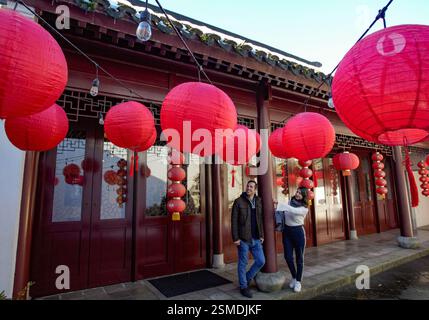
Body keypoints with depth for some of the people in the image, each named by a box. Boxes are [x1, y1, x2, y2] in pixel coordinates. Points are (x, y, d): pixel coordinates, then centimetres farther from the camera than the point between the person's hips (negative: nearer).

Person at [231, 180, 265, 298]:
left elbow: (261, 220, 11)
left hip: (256, 239, 5)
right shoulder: (239, 201, -8)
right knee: (243, 264, 7)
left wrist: (261, 235, 8)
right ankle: (243, 286, 27)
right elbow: (234, 221, -10)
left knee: (261, 261, 7)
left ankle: (247, 278, 31)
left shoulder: (259, 202, 5)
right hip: (243, 239, -4)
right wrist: (235, 238, -13)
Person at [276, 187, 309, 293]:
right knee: (288, 257, 7)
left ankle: (298, 281, 22)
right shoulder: (290, 202, 2)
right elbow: (282, 212, 9)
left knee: (299, 258, 6)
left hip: (298, 232, -3)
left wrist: (279, 204, -37)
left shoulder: (304, 208, -12)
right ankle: (294, 277, 30)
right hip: (286, 231, 4)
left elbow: (293, 210, -31)